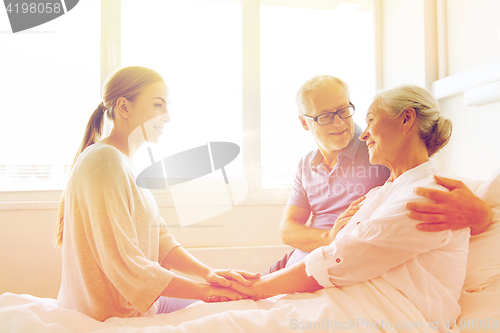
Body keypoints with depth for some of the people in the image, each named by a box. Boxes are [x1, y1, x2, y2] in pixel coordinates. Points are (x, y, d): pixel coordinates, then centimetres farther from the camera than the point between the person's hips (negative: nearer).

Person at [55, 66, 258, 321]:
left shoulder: (127, 163, 7)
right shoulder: (105, 162, -24)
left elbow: (159, 240, 3)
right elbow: (124, 265, -27)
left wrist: (207, 272, -10)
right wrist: (204, 290, -21)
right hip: (113, 316, -8)